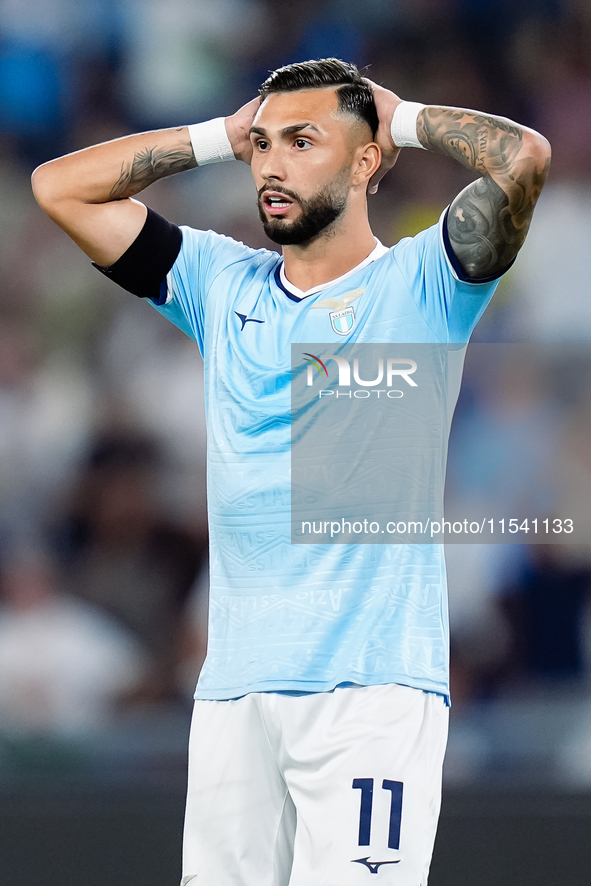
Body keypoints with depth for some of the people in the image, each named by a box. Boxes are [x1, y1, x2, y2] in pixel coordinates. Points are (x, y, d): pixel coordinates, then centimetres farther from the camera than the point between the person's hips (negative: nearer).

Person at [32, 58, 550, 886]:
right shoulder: (222, 284, 17)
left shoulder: (419, 284, 3)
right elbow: (61, 186, 18)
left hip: (373, 686, -5)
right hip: (233, 689, 5)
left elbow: (522, 156, -14)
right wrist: (218, 136, 17)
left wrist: (405, 119, 4)